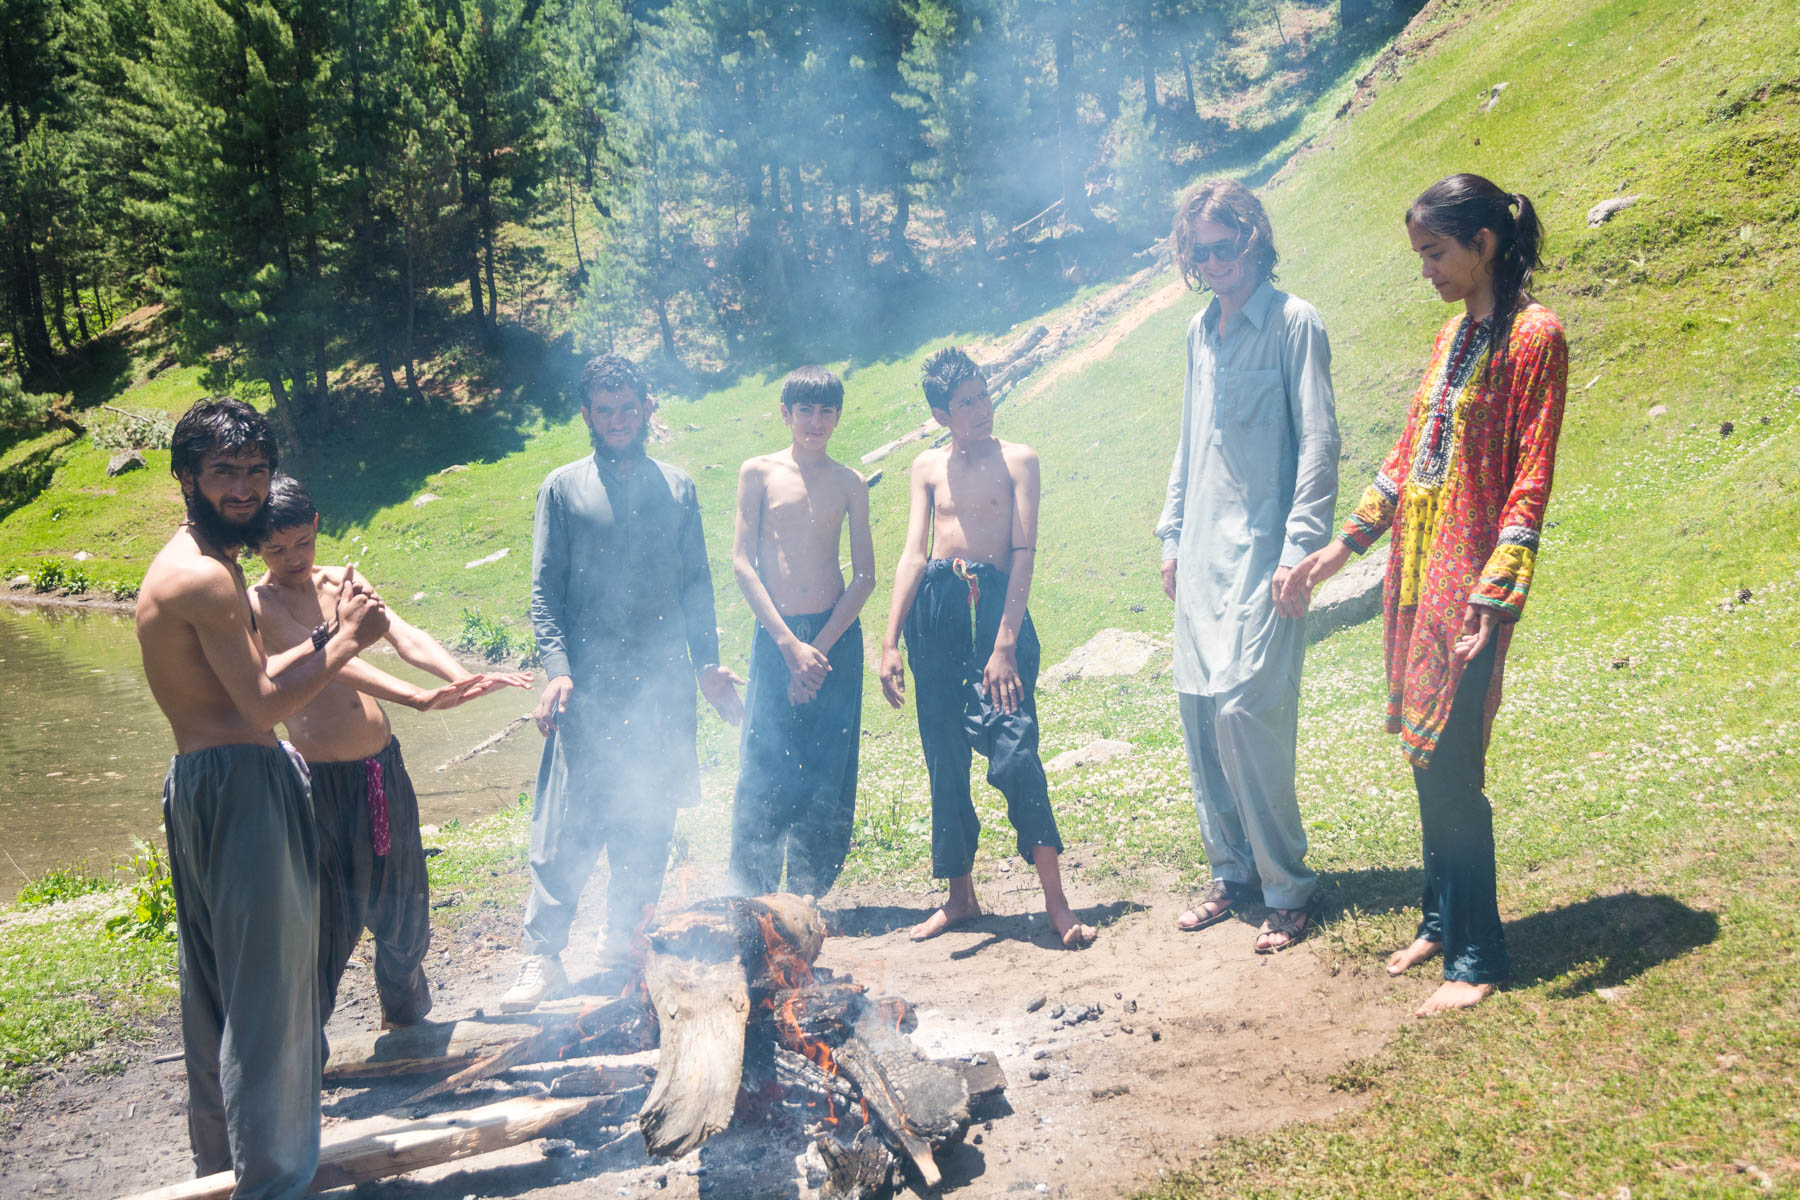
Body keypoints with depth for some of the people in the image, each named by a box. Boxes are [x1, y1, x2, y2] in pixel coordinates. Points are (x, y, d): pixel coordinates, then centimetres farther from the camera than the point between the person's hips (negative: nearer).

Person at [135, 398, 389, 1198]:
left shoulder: (206, 563, 14)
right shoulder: (202, 576, -19)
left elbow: (250, 681, 14)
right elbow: (264, 705, -19)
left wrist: (330, 633, 5)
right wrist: (346, 643, -9)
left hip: (206, 785, 11)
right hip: (237, 790, -11)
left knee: (218, 987, 20)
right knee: (267, 987, -2)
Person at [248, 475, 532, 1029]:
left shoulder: (342, 580, 8)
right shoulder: (257, 604, -10)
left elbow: (404, 636, -5)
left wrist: (463, 678, -25)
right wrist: (419, 698, -37)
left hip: (385, 769, 6)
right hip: (323, 782, -6)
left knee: (403, 908, 19)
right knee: (327, 924, -2)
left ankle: (404, 1014, 41)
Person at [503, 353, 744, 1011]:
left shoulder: (677, 487, 13)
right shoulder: (563, 488, 5)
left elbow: (696, 582, 14)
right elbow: (544, 589, 1)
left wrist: (707, 661, 6)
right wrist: (557, 668, -12)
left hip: (665, 680, 3)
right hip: (590, 680, -3)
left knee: (649, 820, 7)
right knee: (567, 821, -7)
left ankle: (624, 938, 20)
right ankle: (542, 955, 0)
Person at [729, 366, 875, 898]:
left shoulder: (849, 483, 8)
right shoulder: (759, 473, 4)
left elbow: (865, 577, 5)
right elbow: (742, 562, -2)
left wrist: (820, 645, -7)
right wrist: (788, 644, -9)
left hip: (836, 638, 2)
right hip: (777, 636, -1)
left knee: (828, 779, 3)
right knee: (763, 771, -3)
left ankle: (809, 898, 15)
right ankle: (751, 899, 9)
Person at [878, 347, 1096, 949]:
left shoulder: (1017, 460, 4)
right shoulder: (928, 467, 14)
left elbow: (1024, 553, -5)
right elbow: (913, 552, 9)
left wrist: (1005, 642, -15)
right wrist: (890, 640, 0)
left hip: (996, 601, -4)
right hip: (934, 606, 4)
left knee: (1013, 751, -15)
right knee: (944, 759, 7)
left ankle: (1055, 899, -6)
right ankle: (960, 894, 21)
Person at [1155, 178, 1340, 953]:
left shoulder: (1293, 323, -5)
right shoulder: (1201, 331, 16)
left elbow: (1317, 441, -9)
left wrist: (1300, 550, -15)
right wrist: (1172, 534, 18)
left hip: (1261, 554, -7)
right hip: (1201, 556, 7)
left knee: (1244, 709, -13)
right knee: (1198, 708, 6)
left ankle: (1288, 888, 0)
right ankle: (1231, 873, 19)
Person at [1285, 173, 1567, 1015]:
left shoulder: (1533, 336, -9)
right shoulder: (1453, 336, 15)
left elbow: (1530, 481, -15)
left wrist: (1493, 597, -21)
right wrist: (1342, 548, 16)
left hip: (1470, 582, -8)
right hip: (1417, 574, 8)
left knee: (1449, 769, -5)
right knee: (1428, 760, 14)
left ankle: (1478, 959, 8)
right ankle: (1441, 923, 28)